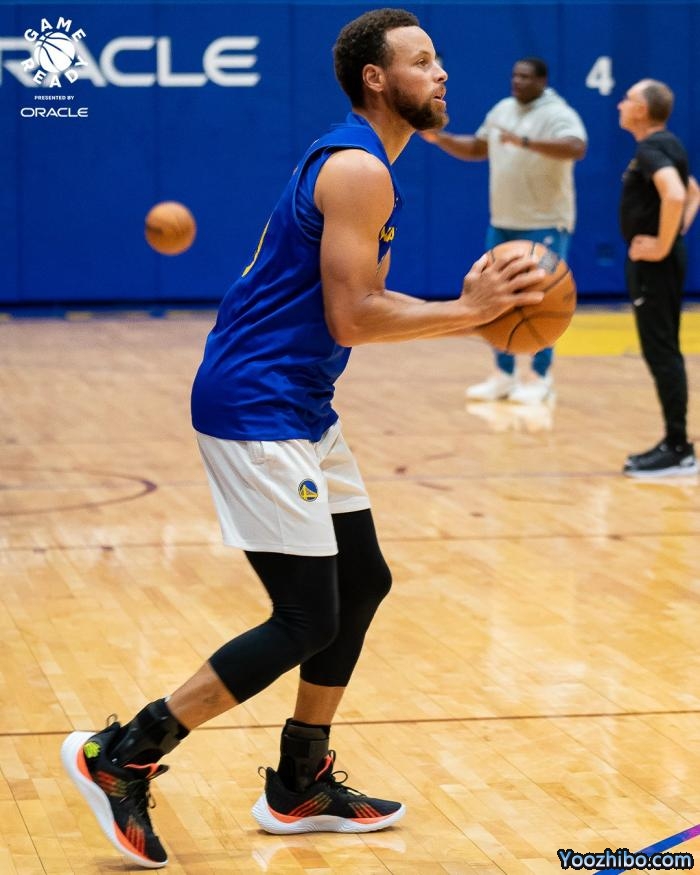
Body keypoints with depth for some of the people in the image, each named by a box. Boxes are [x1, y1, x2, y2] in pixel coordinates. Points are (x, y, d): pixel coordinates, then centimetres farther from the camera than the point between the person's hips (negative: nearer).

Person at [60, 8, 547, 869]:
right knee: (307, 621, -9)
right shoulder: (358, 171, -16)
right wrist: (467, 314, -16)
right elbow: (351, 317, -21)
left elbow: (359, 299, 20)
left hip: (297, 409, 11)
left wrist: (461, 306, 9)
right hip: (256, 410, -11)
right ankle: (120, 757, -2)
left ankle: (300, 788, 24)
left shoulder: (351, 163, 16)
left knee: (363, 582, 15)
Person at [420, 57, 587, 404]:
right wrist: (441, 139, 6)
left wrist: (525, 142, -41)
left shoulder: (558, 115, -13)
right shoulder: (502, 110, 12)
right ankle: (504, 375, 16)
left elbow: (576, 149, -32)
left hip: (544, 225, -8)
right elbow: (477, 149, 23)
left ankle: (540, 377, 5)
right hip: (502, 223, 8)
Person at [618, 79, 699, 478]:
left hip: (654, 263, -10)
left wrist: (662, 245, -26)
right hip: (662, 262, 10)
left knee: (661, 353, -8)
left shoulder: (651, 149, -17)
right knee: (665, 352, 13)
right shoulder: (668, 145, 14)